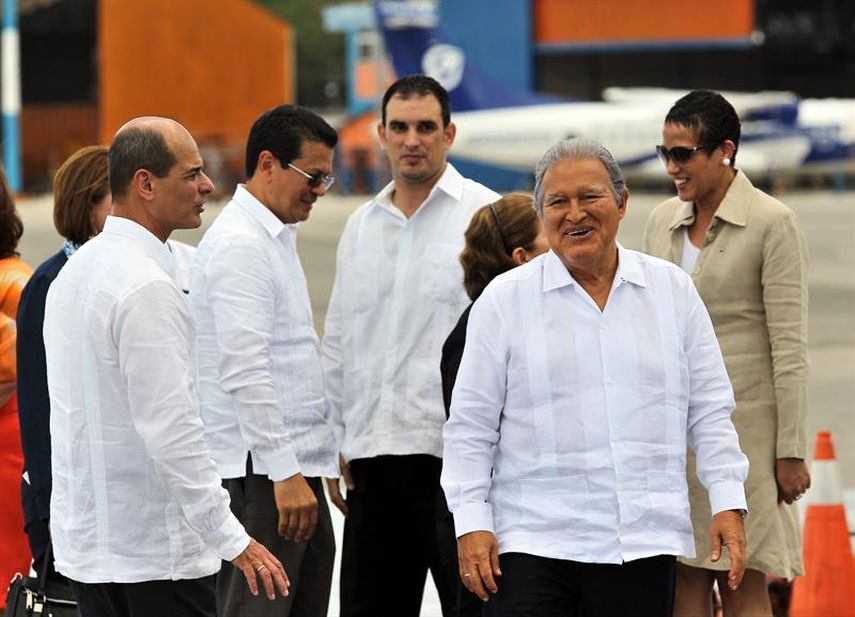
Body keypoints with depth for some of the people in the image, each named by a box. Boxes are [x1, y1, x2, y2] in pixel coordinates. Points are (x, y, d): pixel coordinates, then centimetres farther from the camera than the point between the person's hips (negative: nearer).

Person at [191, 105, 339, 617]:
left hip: (295, 465, 10)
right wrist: (285, 471, -24)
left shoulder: (278, 237, 18)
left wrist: (329, 444, 23)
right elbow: (245, 372, -21)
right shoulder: (239, 244, -14)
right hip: (261, 473, -10)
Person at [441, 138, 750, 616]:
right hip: (533, 540, -2)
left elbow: (709, 410, 12)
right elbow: (471, 425, 4)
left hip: (644, 542, 2)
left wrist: (728, 503, 4)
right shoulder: (505, 299, 3)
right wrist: (471, 523, -3)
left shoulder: (673, 290, 9)